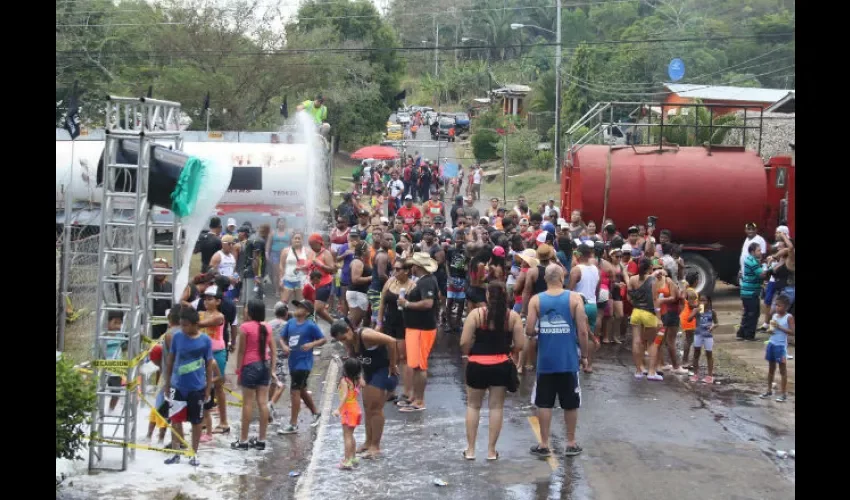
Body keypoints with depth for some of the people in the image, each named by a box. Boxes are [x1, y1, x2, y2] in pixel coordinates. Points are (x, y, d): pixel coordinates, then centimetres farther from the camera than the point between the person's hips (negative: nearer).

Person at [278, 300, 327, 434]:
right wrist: (284, 346, -7)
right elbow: (283, 337, 13)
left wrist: (312, 344, -21)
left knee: (295, 391, -7)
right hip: (293, 361, 7)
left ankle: (293, 425, 1)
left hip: (303, 362, -7)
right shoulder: (290, 323, 5)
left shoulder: (311, 325, -11)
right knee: (302, 390, 20)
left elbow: (323, 339, -5)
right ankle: (315, 413, 41)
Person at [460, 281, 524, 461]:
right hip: (501, 366, 1)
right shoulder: (513, 316, -3)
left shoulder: (476, 314, -8)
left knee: (473, 406, 15)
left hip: (477, 365, -1)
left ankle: (470, 449, 17)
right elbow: (520, 345, -4)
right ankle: (491, 450, 16)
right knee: (496, 407, 11)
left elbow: (464, 342, -11)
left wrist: (468, 354, 9)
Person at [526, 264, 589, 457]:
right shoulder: (574, 298, -6)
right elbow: (583, 331, -9)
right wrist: (584, 355, 3)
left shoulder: (536, 300, -3)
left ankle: (544, 445, 12)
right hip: (569, 359, -1)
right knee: (570, 403, 12)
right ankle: (571, 444, 19)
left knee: (544, 403, 10)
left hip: (545, 360, 1)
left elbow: (529, 331, -8)